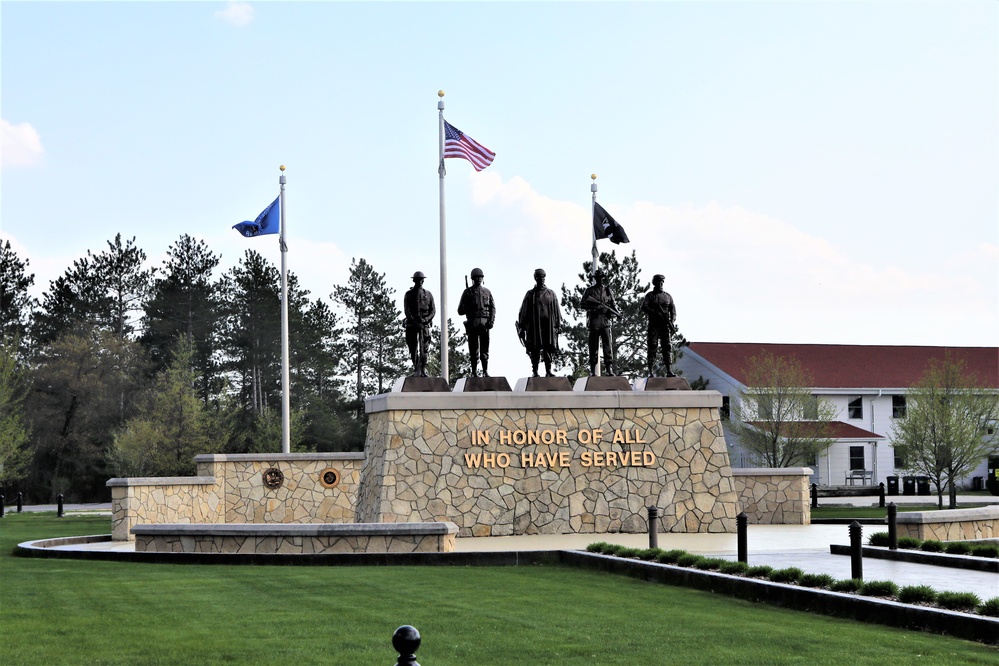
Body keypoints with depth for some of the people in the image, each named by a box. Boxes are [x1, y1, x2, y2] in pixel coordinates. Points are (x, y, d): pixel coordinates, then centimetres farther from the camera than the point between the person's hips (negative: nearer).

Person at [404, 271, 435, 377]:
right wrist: (415, 323, -13)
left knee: (424, 348, -8)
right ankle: (416, 369, 9)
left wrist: (426, 320, -11)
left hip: (425, 324, 0)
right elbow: (407, 311, -1)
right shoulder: (409, 294, 8)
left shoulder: (428, 294, 12)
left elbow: (433, 310, 7)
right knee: (413, 348, 0)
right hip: (412, 324, 0)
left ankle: (423, 370, -6)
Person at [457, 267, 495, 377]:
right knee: (474, 350, -2)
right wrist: (470, 309, -12)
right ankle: (474, 371, 2)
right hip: (472, 323, -2)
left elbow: (493, 308, 11)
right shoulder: (468, 292, 7)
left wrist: (491, 321, -2)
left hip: (484, 323, 2)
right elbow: (460, 310, 6)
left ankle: (485, 371, 4)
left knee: (485, 349, 1)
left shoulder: (487, 292, 15)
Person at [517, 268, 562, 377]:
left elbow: (556, 311, 14)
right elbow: (524, 311, 8)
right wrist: (522, 326, 3)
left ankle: (548, 371, -1)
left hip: (548, 325, 1)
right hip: (534, 326, -1)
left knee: (548, 349, -3)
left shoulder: (551, 294, 14)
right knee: (535, 350, -2)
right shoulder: (530, 294, 9)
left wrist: (558, 324, 7)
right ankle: (535, 372, 1)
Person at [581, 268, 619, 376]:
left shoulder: (608, 290, 12)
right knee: (593, 347, 1)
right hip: (594, 322, -1)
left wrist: (614, 312, -6)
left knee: (608, 346, -6)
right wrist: (594, 306, -13)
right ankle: (593, 370, 6)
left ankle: (609, 370, -7)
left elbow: (613, 305, 15)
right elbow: (582, 303, 1)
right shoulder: (589, 290, 7)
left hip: (606, 322, 1)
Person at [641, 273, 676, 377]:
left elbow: (673, 310, 10)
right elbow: (644, 307, -4)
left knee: (668, 347, -6)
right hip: (653, 325, -2)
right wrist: (656, 313, -17)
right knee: (652, 348, -6)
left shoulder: (668, 296, 15)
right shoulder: (650, 295, 9)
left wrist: (672, 322, -7)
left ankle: (669, 371, -10)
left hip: (665, 325, 2)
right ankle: (651, 372, -7)